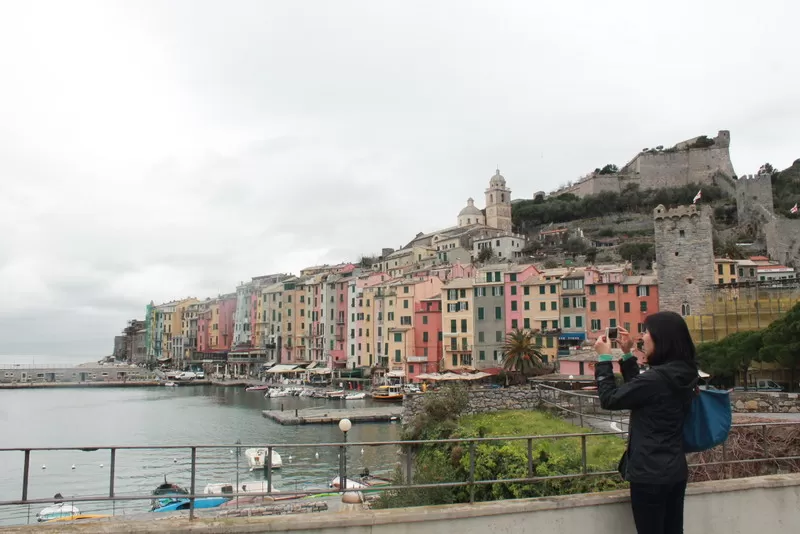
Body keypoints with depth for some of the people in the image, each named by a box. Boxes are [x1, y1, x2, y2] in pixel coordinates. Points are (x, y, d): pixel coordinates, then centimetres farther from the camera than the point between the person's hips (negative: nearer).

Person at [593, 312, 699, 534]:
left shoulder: (656, 378, -23)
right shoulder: (681, 374, 4)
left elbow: (610, 399, -14)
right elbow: (637, 389, 17)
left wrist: (604, 358, -5)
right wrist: (627, 354, 14)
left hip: (651, 474, -9)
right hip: (675, 471, 9)